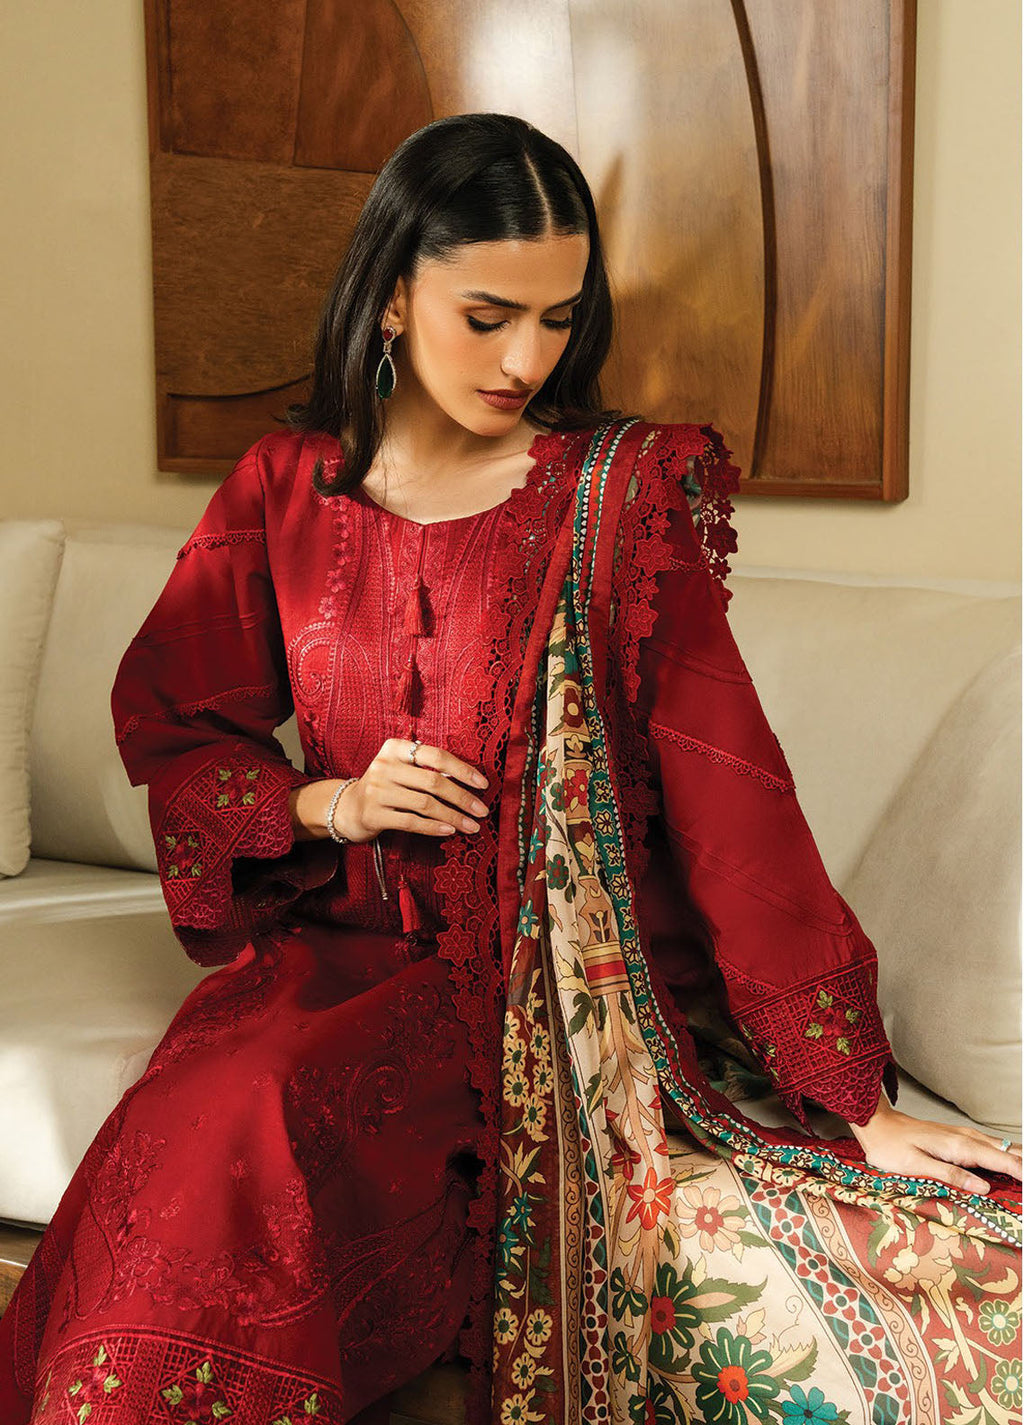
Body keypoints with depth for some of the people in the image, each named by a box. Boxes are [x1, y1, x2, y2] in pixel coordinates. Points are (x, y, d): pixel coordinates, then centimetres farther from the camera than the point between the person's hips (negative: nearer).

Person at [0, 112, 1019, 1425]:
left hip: (564, 975, -2)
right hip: (351, 949, 3)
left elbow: (728, 785, -10)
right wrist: (327, 804, -6)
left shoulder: (625, 491, -5)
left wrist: (860, 1103, -14)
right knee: (204, 1134, -28)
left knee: (259, 1122, -29)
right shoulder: (285, 490, 5)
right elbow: (167, 722, 14)